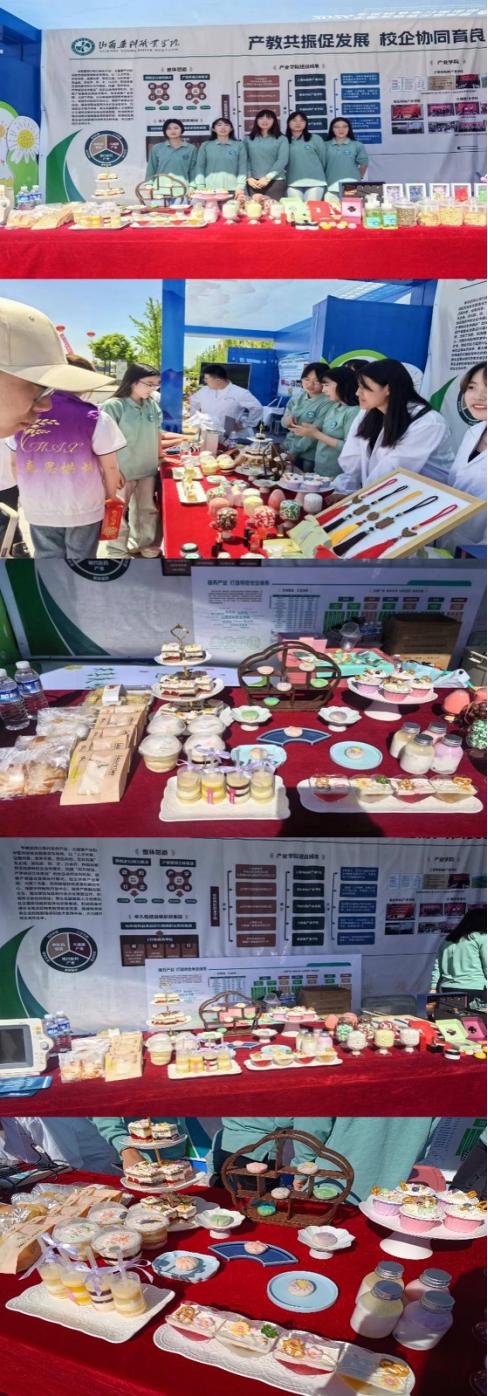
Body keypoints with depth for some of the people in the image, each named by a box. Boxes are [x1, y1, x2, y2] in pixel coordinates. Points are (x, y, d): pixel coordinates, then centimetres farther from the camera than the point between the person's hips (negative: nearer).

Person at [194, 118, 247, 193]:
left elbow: (243, 167, 3)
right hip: (210, 188, 1)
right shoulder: (205, 145, 11)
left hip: (232, 189, -1)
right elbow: (200, 167, 7)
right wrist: (200, 187, -4)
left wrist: (240, 187, -8)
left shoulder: (239, 145, 9)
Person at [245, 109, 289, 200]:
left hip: (275, 181, -2)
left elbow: (282, 160, -4)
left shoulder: (281, 139, 6)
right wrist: (249, 177, -7)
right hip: (254, 182, 2)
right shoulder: (249, 139, 14)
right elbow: (246, 160, 8)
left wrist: (268, 178, -13)